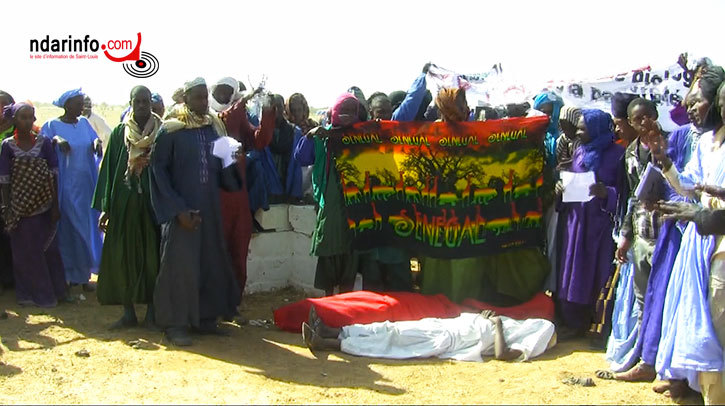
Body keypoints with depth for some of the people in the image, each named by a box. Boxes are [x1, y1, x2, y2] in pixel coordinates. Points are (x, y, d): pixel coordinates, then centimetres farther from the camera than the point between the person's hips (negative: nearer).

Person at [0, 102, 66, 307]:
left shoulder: (44, 142, 0)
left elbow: (53, 175, 0)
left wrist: (56, 205, -3)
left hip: (44, 205, 1)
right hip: (20, 207, -1)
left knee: (48, 248, 6)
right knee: (25, 251, 6)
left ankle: (50, 292, 18)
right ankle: (29, 293, 17)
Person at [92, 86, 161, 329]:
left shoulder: (162, 132, 3)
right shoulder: (119, 133, 7)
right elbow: (108, 169, 7)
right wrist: (106, 208, 1)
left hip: (153, 202, -1)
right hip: (125, 202, 1)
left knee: (152, 255, 1)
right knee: (124, 255, 1)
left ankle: (152, 309, 10)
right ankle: (129, 312, 9)